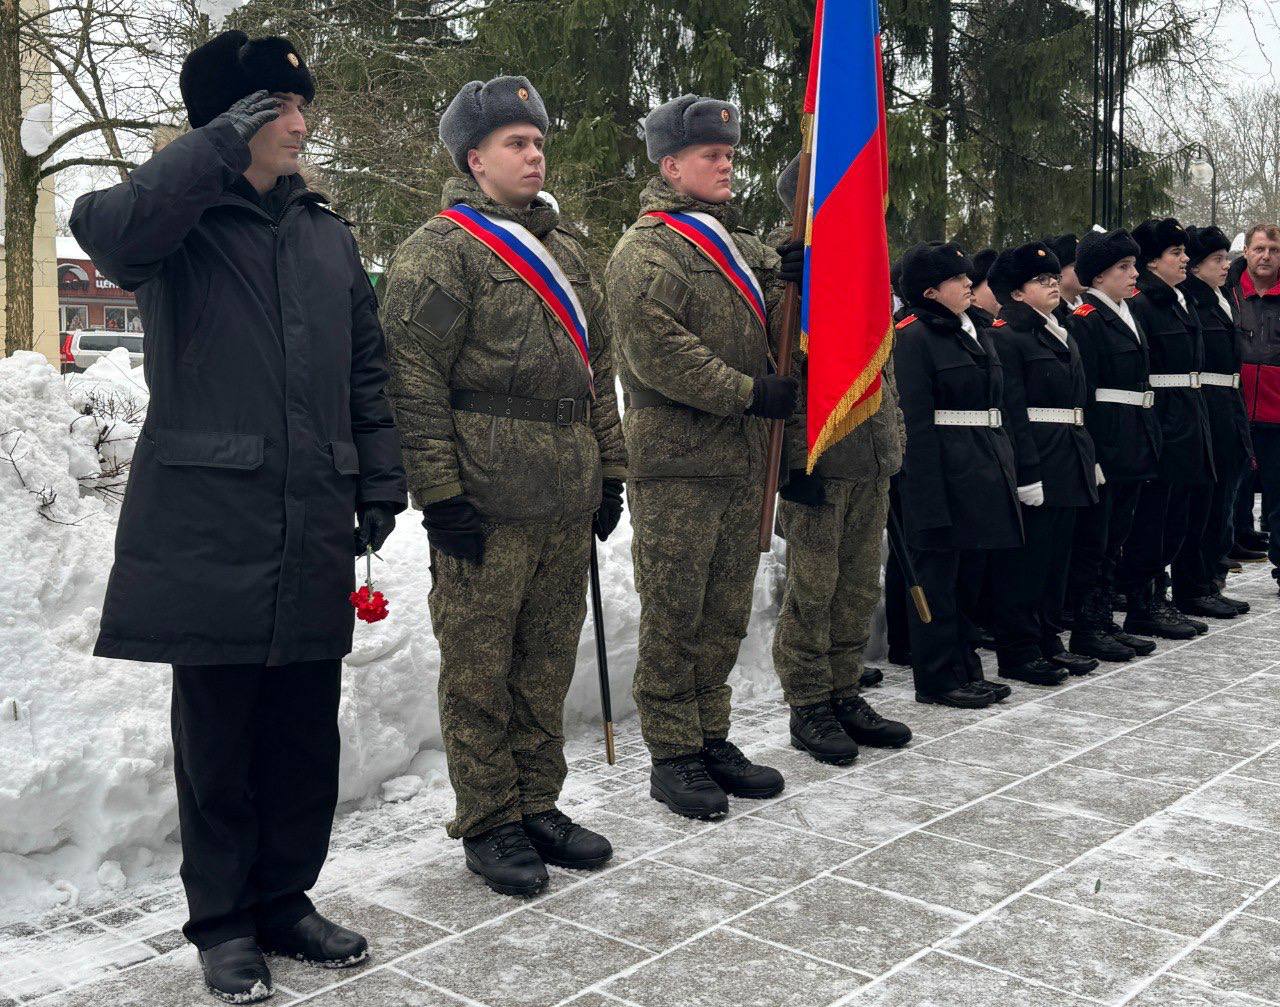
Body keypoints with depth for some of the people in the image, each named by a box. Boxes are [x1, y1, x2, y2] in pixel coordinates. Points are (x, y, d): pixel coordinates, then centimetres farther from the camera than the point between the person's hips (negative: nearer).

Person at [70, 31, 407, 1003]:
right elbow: (107, 226, -24)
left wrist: (380, 483, 12)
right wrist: (221, 143, -17)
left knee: (307, 729, 11)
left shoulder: (331, 236, 17)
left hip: (314, 530, 5)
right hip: (209, 524, -5)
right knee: (218, 730, 4)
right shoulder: (183, 221, 1)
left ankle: (284, 897, 27)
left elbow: (367, 371, 18)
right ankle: (223, 922, 19)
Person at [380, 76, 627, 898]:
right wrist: (440, 493, -15)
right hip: (486, 505, -7)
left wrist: (609, 469, 16)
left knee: (548, 662, 14)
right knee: (479, 670, 2)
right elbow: (415, 382, -11)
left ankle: (538, 805, 28)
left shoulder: (565, 250, 18)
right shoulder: (440, 251, -5)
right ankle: (488, 826, 15)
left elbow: (597, 367, 21)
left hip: (567, 501, 7)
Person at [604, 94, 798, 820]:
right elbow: (658, 353, -18)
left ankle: (711, 738, 25)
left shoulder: (739, 246, 19)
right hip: (677, 465, -8)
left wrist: (792, 281, 0)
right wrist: (749, 393, -17)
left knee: (727, 612, 13)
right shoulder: (648, 251, -7)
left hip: (741, 460, 8)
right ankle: (672, 757, 9)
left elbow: (768, 326, 21)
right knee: (675, 614, -1)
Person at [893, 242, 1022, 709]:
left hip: (983, 469, 8)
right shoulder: (914, 337, -10)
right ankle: (938, 679, 9)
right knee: (938, 575, 0)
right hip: (943, 470, -8)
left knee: (969, 574, 14)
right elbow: (916, 422, -15)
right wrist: (930, 494, -19)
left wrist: (1004, 470, 14)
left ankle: (965, 668, 24)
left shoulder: (977, 333, 16)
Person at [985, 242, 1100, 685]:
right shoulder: (1006, 337, -10)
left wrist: (1089, 460, 16)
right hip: (1032, 463, -9)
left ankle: (1048, 641, 23)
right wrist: (1027, 474, -21)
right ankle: (1018, 652, 5)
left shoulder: (1062, 336, 19)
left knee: (1057, 557, 13)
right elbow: (1011, 412, -16)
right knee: (1024, 561, -3)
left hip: (1068, 464, 9)